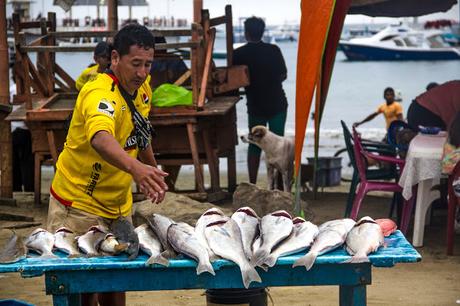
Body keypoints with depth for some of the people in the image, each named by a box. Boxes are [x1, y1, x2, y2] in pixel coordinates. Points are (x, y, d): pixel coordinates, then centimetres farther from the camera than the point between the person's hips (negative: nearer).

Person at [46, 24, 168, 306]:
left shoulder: (142, 88, -2)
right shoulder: (101, 94, -29)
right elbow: (101, 139, -51)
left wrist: (154, 171, 23)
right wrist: (135, 167, -68)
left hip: (119, 204, 8)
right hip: (80, 203, -8)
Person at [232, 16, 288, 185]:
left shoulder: (239, 54, -8)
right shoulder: (273, 50, -6)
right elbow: (283, 75, 3)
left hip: (255, 106, 0)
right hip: (277, 104, 0)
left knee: (254, 145, 11)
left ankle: (252, 184, 10)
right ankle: (277, 183, 3)